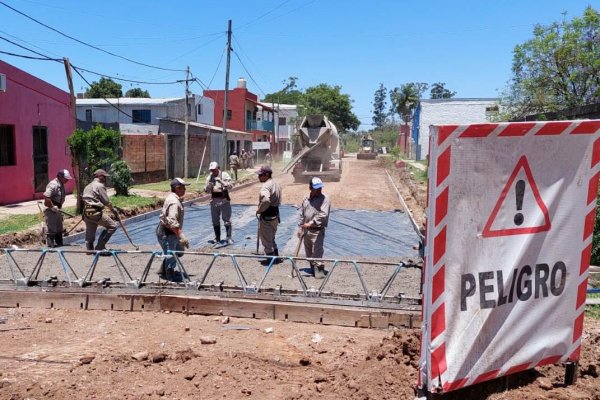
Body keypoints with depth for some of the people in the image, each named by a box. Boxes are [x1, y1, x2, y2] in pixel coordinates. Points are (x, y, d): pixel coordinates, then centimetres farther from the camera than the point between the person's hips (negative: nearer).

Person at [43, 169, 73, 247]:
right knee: (51, 229, -6)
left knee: (59, 228, 18)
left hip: (57, 210, 10)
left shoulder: (61, 185, 10)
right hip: (51, 210, -10)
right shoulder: (53, 184, -20)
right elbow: (46, 197, -29)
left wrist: (59, 207, 12)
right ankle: (50, 246, 1)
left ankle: (59, 243, 30)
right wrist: (52, 207, -24)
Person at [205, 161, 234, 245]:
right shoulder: (209, 177, 10)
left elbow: (230, 186, -12)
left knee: (227, 220, -5)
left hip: (224, 200, -5)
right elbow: (206, 190, 10)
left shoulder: (224, 175, -2)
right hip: (214, 201, 5)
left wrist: (221, 181, -23)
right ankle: (217, 238, 20)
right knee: (215, 221, 10)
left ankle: (229, 238, -2)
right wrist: (208, 185, -11)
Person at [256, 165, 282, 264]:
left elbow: (265, 200, -38)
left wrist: (259, 210, -22)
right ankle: (276, 257, 29)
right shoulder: (276, 184, 10)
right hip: (275, 214, 9)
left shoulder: (266, 186, -20)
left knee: (266, 239, 5)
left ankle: (270, 259, 13)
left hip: (266, 216, -9)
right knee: (271, 238, 22)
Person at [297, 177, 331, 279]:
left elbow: (323, 215, -20)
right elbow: (302, 214, 17)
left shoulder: (324, 199, -8)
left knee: (317, 251, -11)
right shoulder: (306, 199, 10)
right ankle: (312, 267, 28)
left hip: (317, 230, -6)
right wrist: (300, 228, 15)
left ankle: (319, 269, -4)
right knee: (308, 251, 14)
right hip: (306, 230, 6)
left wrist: (311, 223, -23)